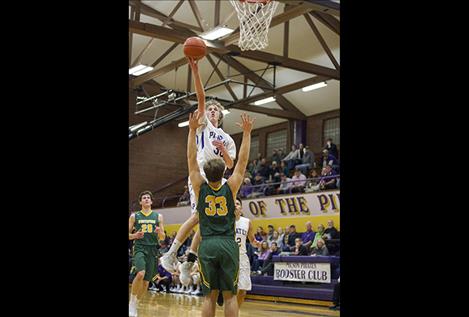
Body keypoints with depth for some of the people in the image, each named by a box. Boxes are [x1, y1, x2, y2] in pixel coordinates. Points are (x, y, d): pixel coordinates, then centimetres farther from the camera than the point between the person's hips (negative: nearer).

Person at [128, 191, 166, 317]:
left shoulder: (158, 216, 9)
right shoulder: (134, 216, 7)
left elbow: (162, 238, 10)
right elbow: (128, 234, 9)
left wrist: (160, 232, -12)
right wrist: (134, 235, -13)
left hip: (152, 250, 2)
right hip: (139, 248, -2)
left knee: (146, 281, 3)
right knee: (140, 274, -28)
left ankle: (135, 304, 24)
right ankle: (132, 302, -10)